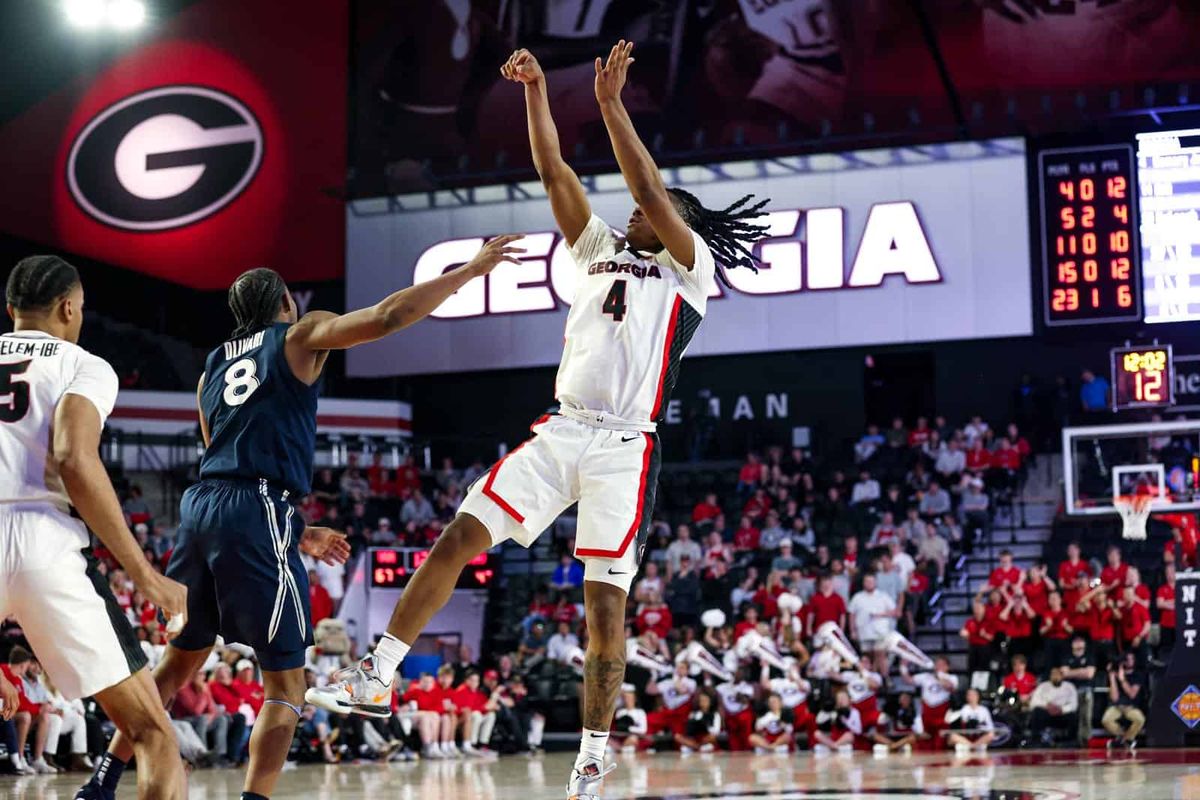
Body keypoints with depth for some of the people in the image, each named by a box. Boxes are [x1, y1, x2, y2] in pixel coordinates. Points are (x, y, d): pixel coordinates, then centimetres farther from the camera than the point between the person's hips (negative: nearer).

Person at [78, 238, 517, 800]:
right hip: (257, 514, -7)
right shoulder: (300, 336, 7)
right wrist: (470, 270, 1)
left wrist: (297, 534, 31)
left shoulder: (214, 365, 25)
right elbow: (388, 316, -6)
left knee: (178, 663, 21)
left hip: (201, 504, 7)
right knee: (285, 685, 0)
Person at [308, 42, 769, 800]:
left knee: (605, 602, -5)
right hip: (561, 431, 5)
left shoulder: (689, 268, 5)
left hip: (624, 446, -5)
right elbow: (555, 174, 14)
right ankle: (377, 676, 1)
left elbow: (651, 192, -10)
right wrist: (537, 90, 5)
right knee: (458, 538, -4)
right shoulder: (602, 250, 20)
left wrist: (612, 103, -12)